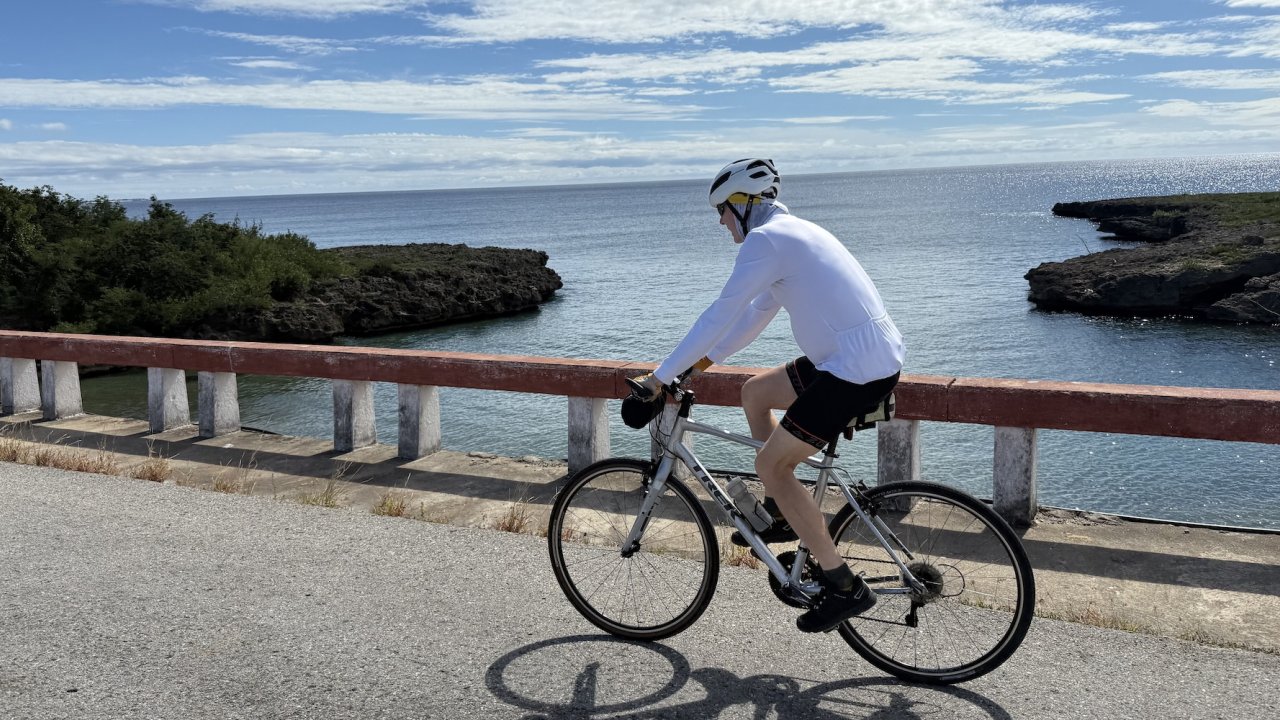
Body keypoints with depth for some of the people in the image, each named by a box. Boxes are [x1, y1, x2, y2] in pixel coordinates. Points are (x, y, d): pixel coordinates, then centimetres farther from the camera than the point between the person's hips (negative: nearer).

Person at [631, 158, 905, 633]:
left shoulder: (765, 238, -12)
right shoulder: (791, 232, 19)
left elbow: (722, 313, -14)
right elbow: (757, 312, 25)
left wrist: (661, 376, -8)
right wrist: (706, 360, 25)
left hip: (858, 370, -10)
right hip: (873, 357, 10)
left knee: (771, 465, -3)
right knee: (754, 394, 22)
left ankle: (845, 588, 1)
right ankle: (782, 518, 28)